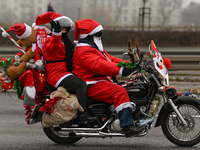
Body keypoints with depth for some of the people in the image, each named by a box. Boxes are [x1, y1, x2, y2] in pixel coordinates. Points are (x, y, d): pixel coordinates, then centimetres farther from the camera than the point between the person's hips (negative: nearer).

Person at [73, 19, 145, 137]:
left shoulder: (95, 49, 27)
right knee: (120, 92, -29)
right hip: (92, 86, -11)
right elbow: (98, 65, -27)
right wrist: (120, 70, -36)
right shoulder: (83, 51, -12)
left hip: (103, 82, 11)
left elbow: (111, 60, 24)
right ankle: (128, 127, -38)